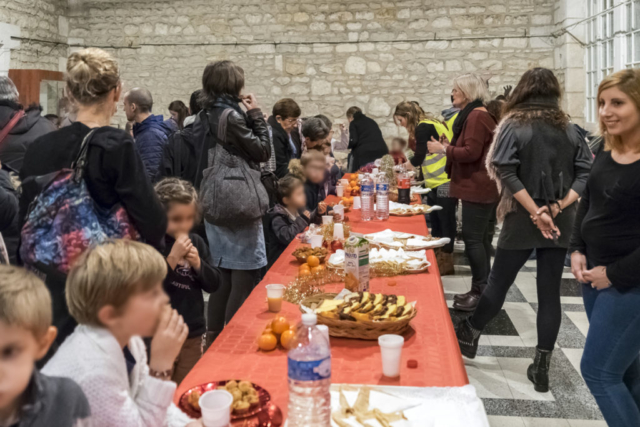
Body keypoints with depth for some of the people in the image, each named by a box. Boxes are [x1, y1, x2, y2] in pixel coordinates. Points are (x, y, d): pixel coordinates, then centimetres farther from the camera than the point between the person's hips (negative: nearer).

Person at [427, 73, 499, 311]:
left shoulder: (476, 116, -15)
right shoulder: (476, 115, 19)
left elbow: (471, 152, -22)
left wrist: (443, 149, -12)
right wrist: (448, 148, 10)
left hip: (477, 188, -11)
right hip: (482, 187, 11)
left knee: (473, 239, -7)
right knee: (481, 238, 13)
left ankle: (480, 292, -1)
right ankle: (482, 290, 19)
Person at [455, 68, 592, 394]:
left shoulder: (514, 125, -5)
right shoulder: (568, 129, 5)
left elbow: (506, 173, -17)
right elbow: (586, 172, -2)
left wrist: (536, 213, -17)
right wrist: (558, 207, -10)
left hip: (522, 220, -3)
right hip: (560, 222, 3)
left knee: (498, 283, 11)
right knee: (550, 292, 6)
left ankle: (469, 338, 31)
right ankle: (541, 369, 11)